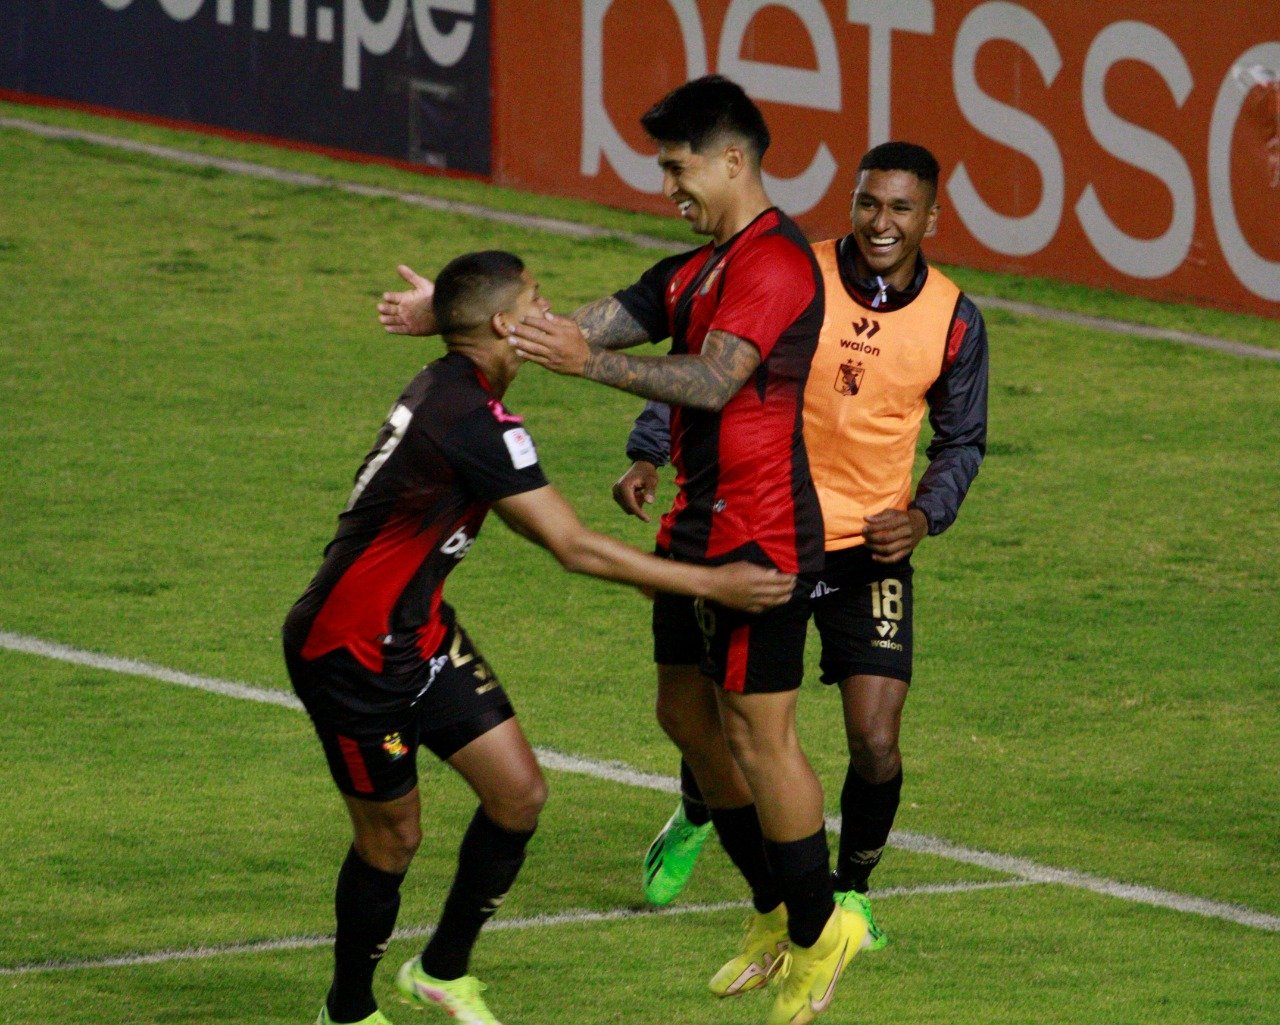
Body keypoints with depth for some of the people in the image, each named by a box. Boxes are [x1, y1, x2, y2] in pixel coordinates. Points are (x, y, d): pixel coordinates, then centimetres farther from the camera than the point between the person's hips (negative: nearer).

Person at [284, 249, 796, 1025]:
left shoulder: (450, 392, 6)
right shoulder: (473, 418, -26)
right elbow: (574, 549, -23)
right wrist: (711, 585, -16)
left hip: (418, 631, 9)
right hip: (352, 649, -9)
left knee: (519, 792, 4)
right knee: (392, 837, 3)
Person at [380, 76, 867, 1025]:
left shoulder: (777, 261, -17)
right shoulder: (696, 270, 15)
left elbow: (712, 381, -28)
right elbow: (587, 325, 12)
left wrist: (592, 362, -36)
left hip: (760, 536, -10)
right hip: (700, 528, 10)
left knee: (757, 731, -5)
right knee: (688, 712, 15)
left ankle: (818, 929, 7)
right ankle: (777, 911, 26)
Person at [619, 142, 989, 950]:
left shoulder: (954, 321, -4)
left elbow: (962, 440, 10)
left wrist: (924, 514, -8)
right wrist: (648, 456, -14)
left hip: (871, 549, 1)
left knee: (876, 741, -9)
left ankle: (851, 889, 17)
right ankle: (695, 822, 43)